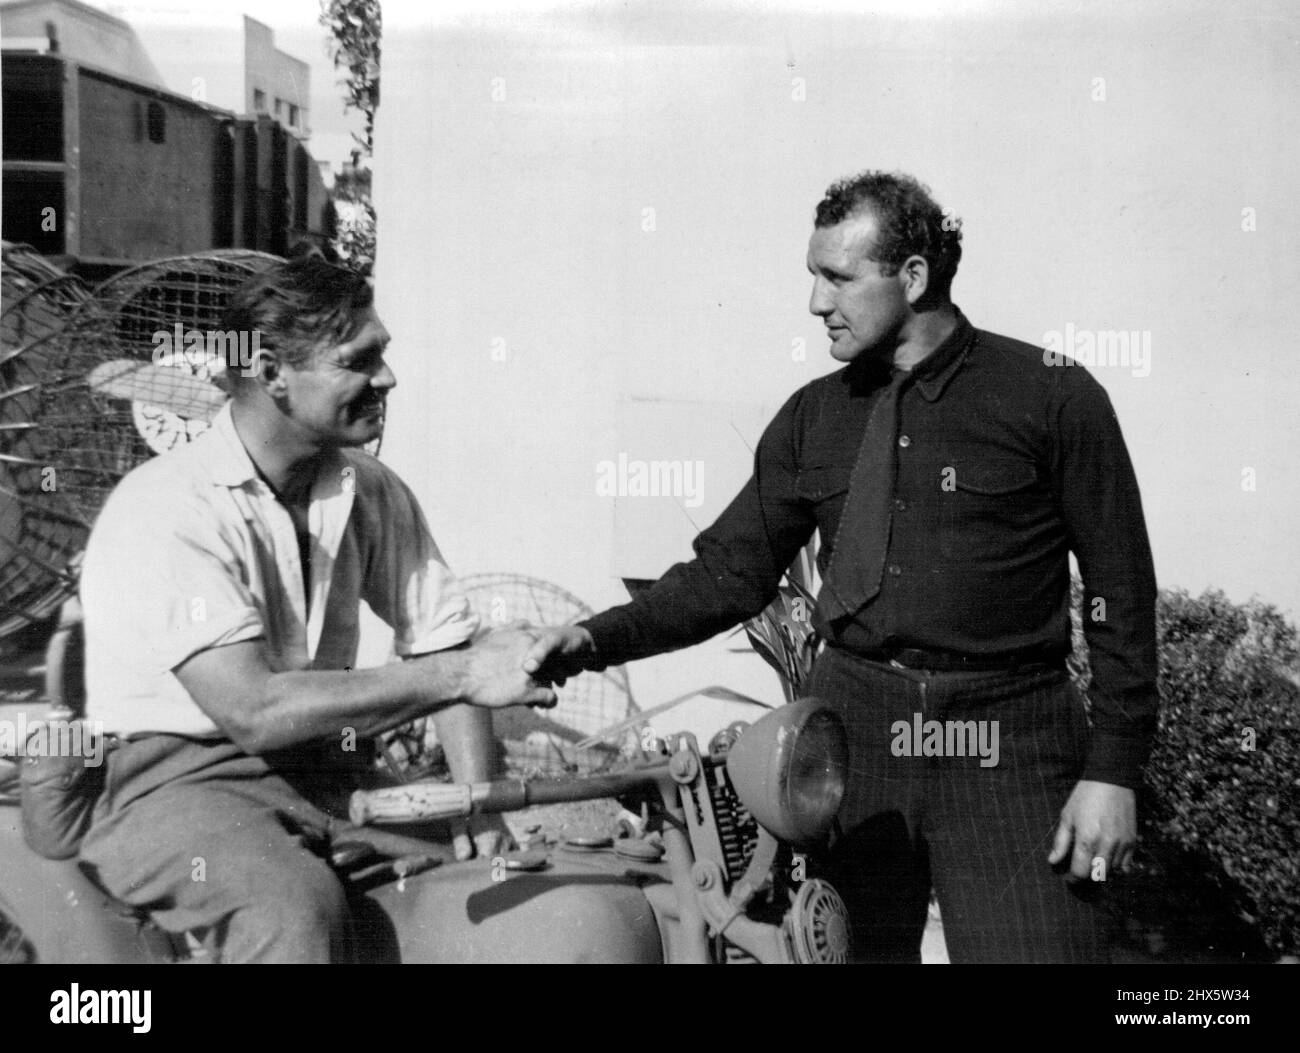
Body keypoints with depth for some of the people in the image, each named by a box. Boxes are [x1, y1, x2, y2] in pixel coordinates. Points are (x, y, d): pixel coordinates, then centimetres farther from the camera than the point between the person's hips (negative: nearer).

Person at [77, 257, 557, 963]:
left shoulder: (372, 493, 3)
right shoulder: (167, 510, -18)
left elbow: (441, 647, 4)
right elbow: (254, 711, -26)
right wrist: (462, 675, -27)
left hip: (328, 773, 6)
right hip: (181, 779, -6)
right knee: (297, 901, -35)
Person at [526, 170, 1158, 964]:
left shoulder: (1051, 396, -3)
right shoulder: (813, 418, 9)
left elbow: (1121, 592, -1)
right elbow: (730, 571, 8)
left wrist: (1114, 768, -5)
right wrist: (600, 640, -5)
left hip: (1008, 749, -3)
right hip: (852, 730, 3)